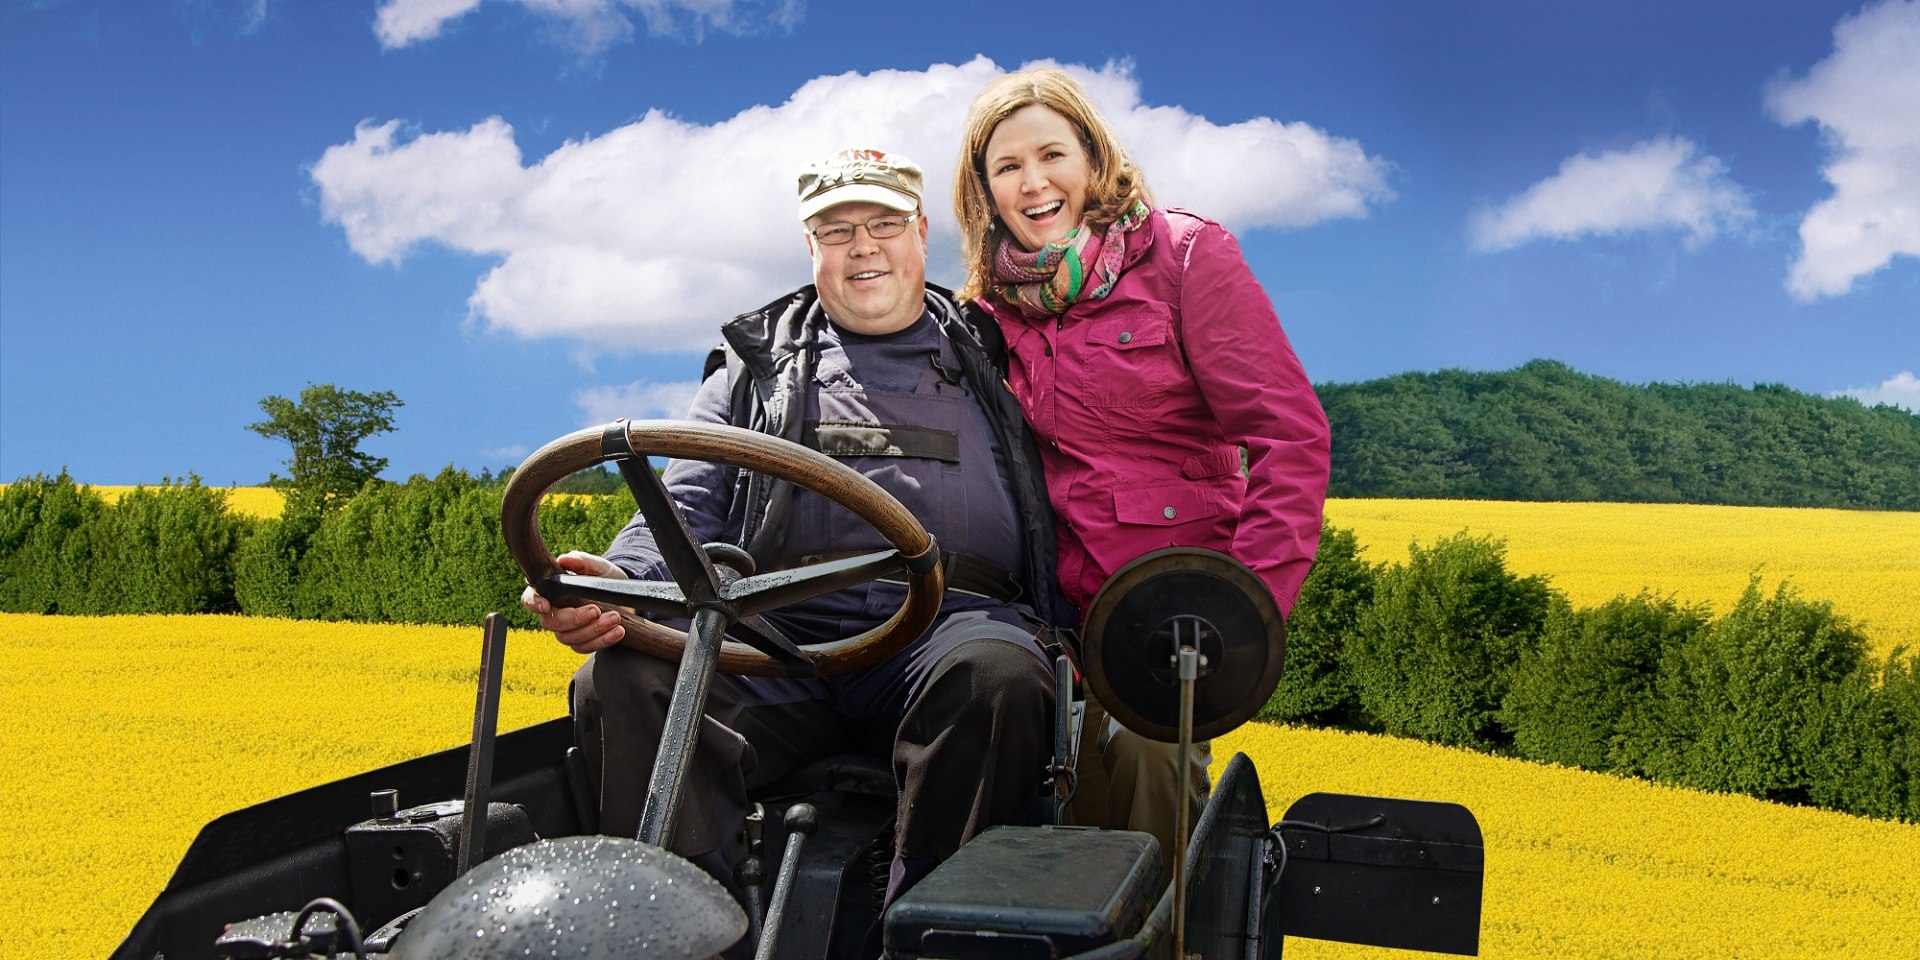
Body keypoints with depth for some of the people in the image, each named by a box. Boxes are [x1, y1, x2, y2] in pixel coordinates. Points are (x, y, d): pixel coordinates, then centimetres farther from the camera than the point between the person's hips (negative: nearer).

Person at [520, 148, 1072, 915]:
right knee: (625, 680, -29)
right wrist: (620, 579, -9)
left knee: (999, 674, -38)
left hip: (954, 620, -1)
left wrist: (1072, 638, 0)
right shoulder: (756, 366, 26)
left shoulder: (989, 355, 24)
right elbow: (688, 507, 15)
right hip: (783, 633, 1)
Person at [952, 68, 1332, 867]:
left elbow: (1289, 435, -8)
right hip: (1064, 604, 4)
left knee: (1151, 744, -27)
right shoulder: (990, 304, 11)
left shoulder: (1187, 255, -3)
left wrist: (1255, 600, -19)